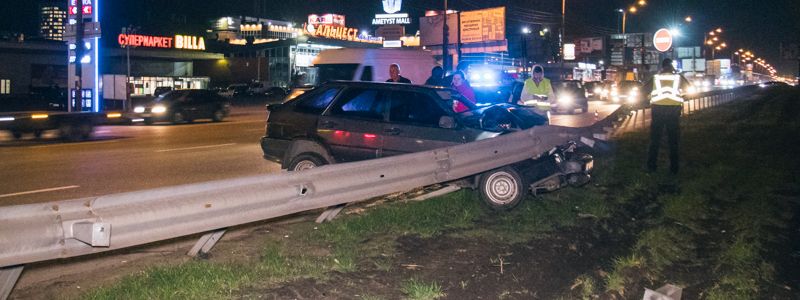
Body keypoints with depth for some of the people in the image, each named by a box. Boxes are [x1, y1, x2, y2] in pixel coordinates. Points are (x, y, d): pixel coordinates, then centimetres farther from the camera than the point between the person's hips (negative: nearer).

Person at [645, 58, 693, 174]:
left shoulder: (655, 77, 4)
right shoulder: (678, 77, 5)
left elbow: (645, 89, 10)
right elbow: (689, 87, 16)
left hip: (657, 108, 0)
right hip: (674, 108, 0)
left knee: (655, 138, 10)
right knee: (673, 139, 8)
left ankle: (651, 166, 10)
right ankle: (674, 167, 9)